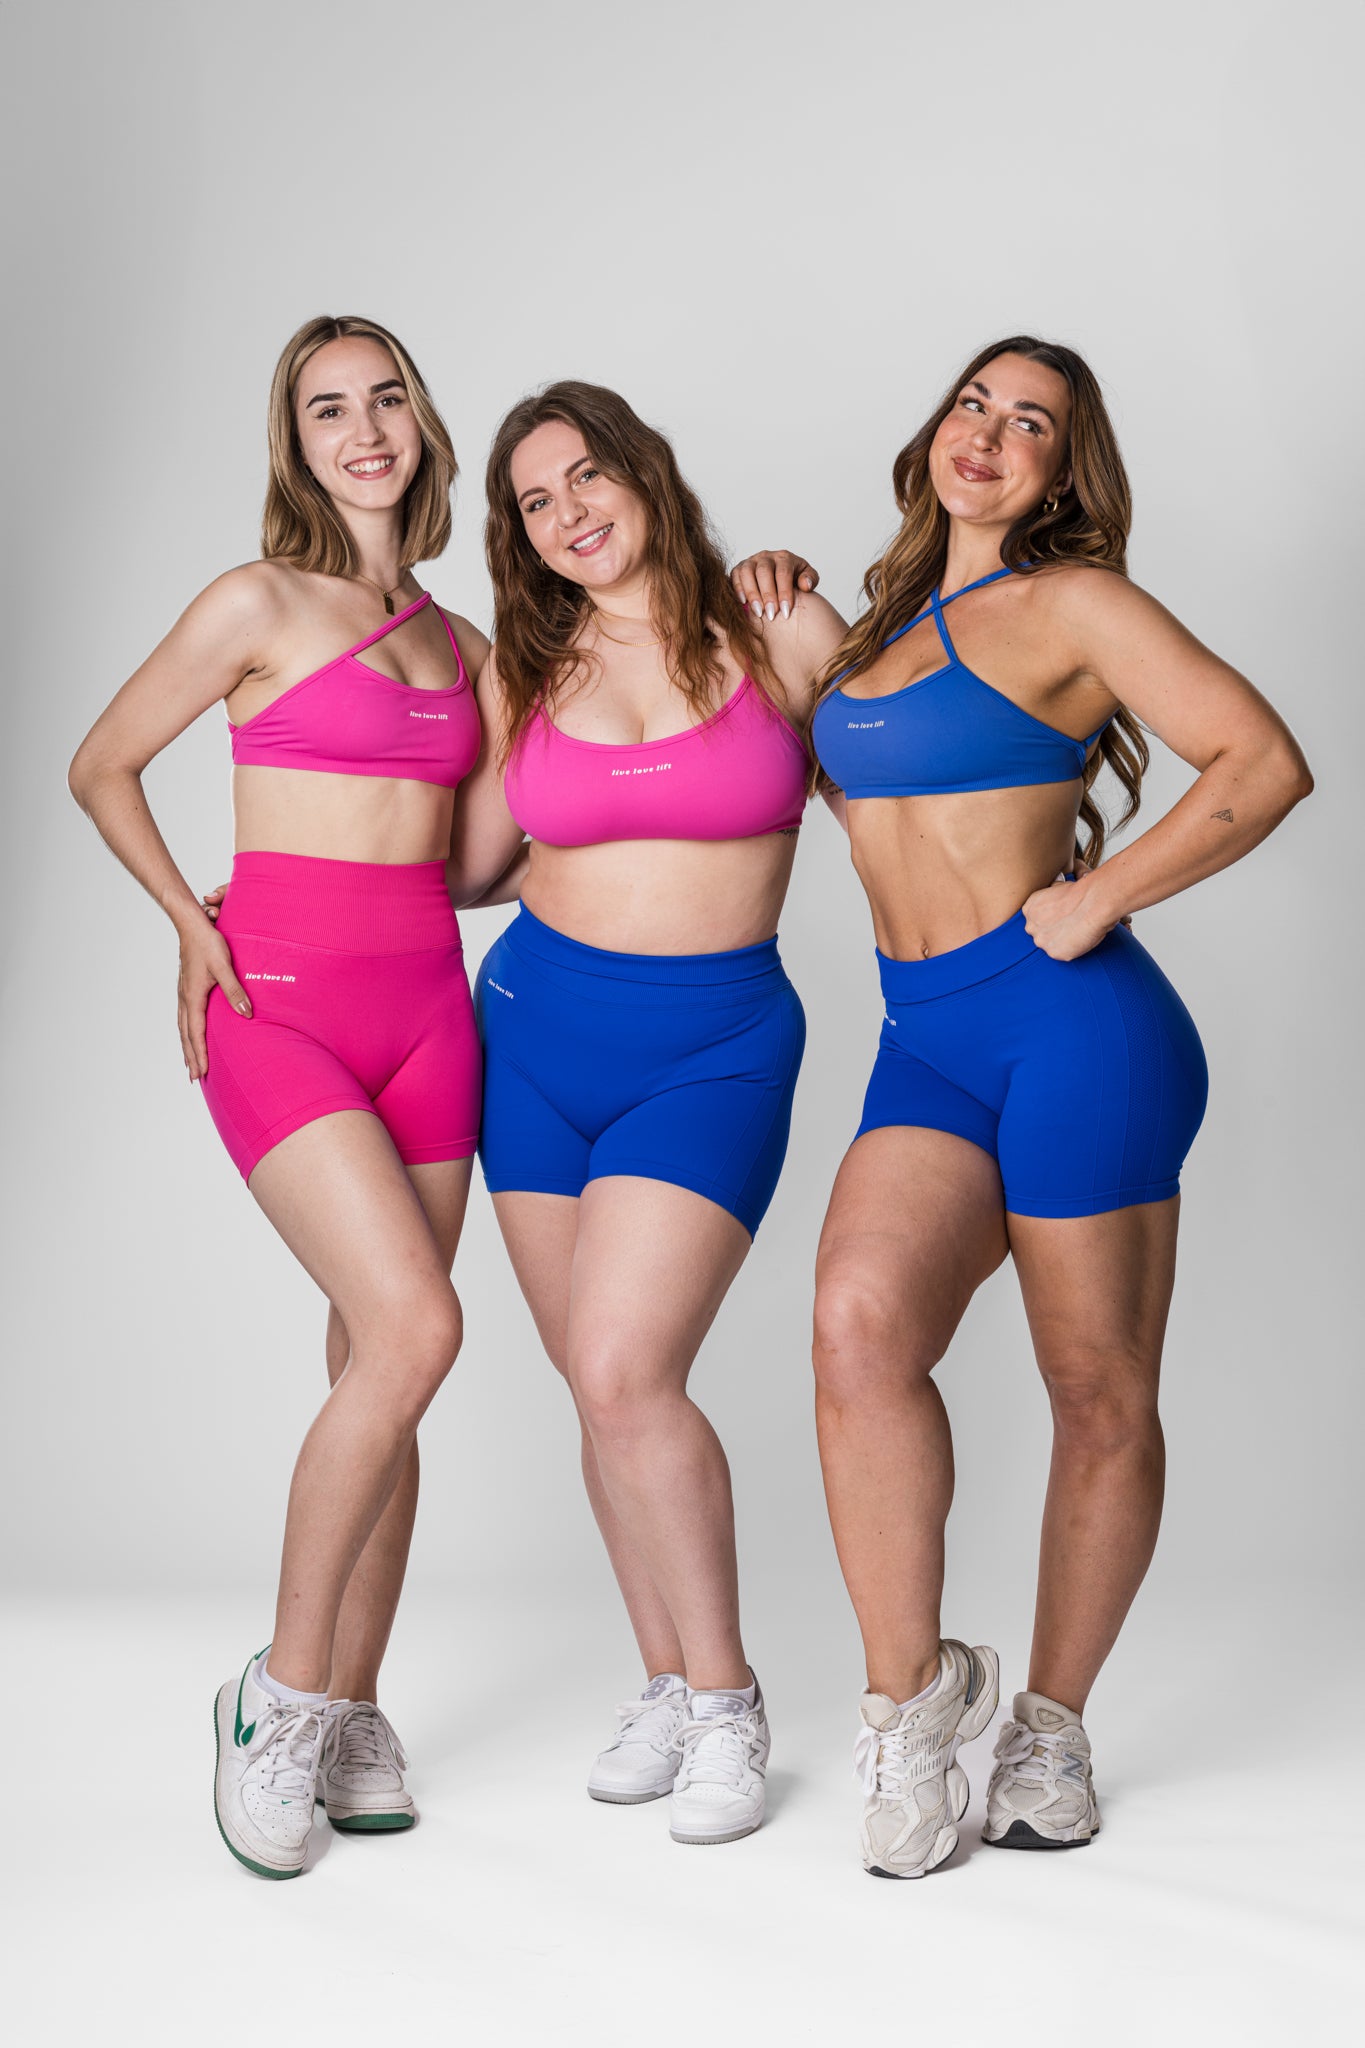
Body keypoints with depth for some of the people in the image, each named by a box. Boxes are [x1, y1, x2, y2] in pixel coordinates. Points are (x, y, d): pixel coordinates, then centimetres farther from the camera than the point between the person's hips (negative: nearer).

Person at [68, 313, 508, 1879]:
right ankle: (281, 1694, -3)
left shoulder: (458, 645, 16)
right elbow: (103, 768, 5)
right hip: (281, 1003, -5)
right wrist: (189, 922, -4)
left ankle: (350, 1712, 16)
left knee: (375, 1368, 5)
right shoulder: (257, 606, -1)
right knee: (413, 1333, -19)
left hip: (427, 1010, 6)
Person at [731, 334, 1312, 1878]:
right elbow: (840, 764, 37)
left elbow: (1265, 763, -10)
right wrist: (776, 619, 21)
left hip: (1072, 1020, -5)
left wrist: (1097, 899, -13)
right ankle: (911, 1687, -7)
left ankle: (1052, 1722, 20)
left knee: (1098, 1396, 3)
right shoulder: (889, 616, 18)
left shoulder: (1069, 604, -2)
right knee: (859, 1318, -20)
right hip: (925, 1041, 5)